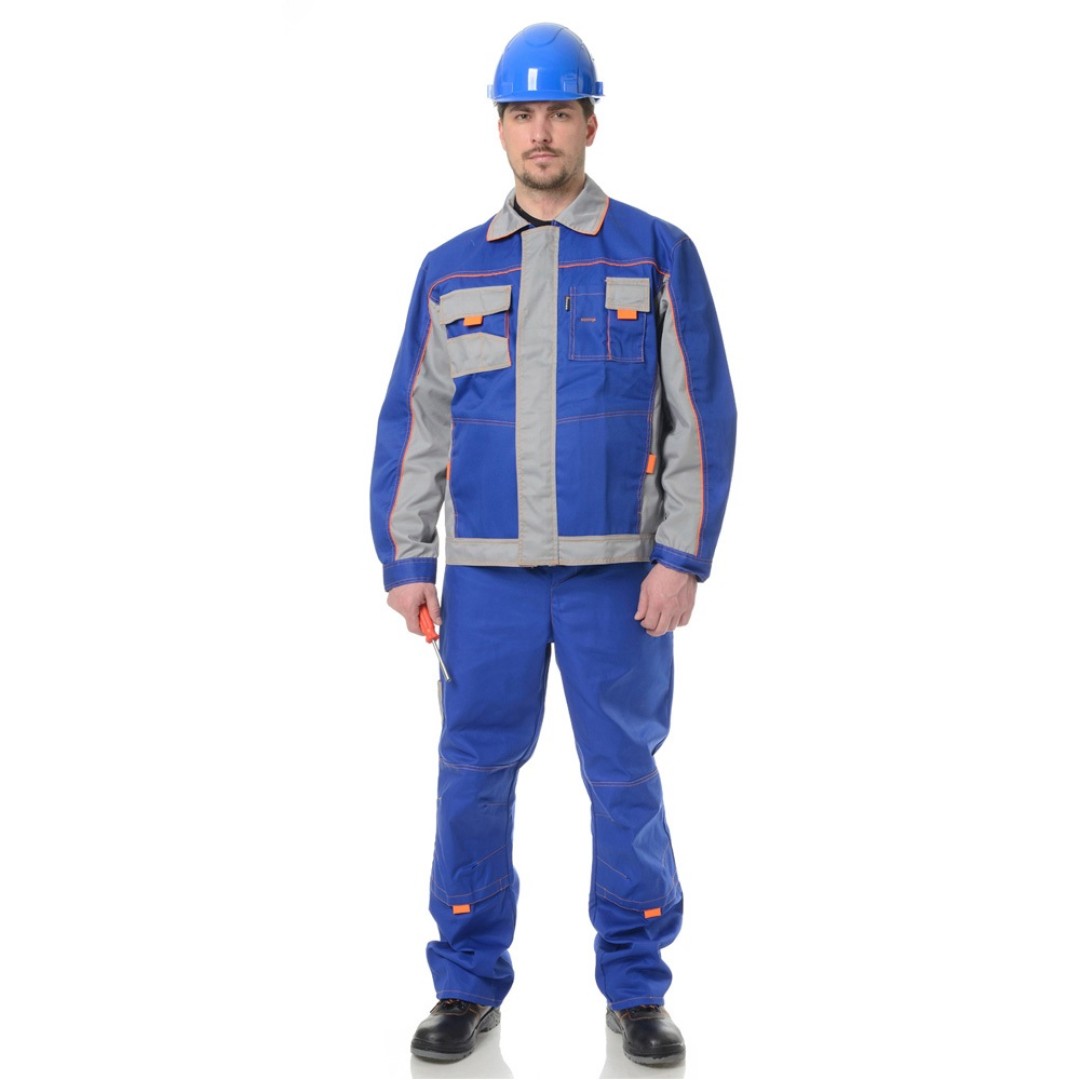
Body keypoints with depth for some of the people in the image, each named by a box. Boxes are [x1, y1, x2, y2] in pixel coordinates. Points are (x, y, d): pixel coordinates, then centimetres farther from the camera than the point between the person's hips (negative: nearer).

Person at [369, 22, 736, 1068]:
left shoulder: (656, 256, 2)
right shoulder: (451, 269, 9)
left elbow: (700, 416, 0)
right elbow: (412, 423, 10)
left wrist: (684, 558, -8)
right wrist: (404, 559, 2)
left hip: (618, 573, -2)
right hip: (487, 573, 2)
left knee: (625, 778, 5)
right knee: (473, 775, 3)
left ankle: (636, 990, 18)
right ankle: (469, 984, 17)